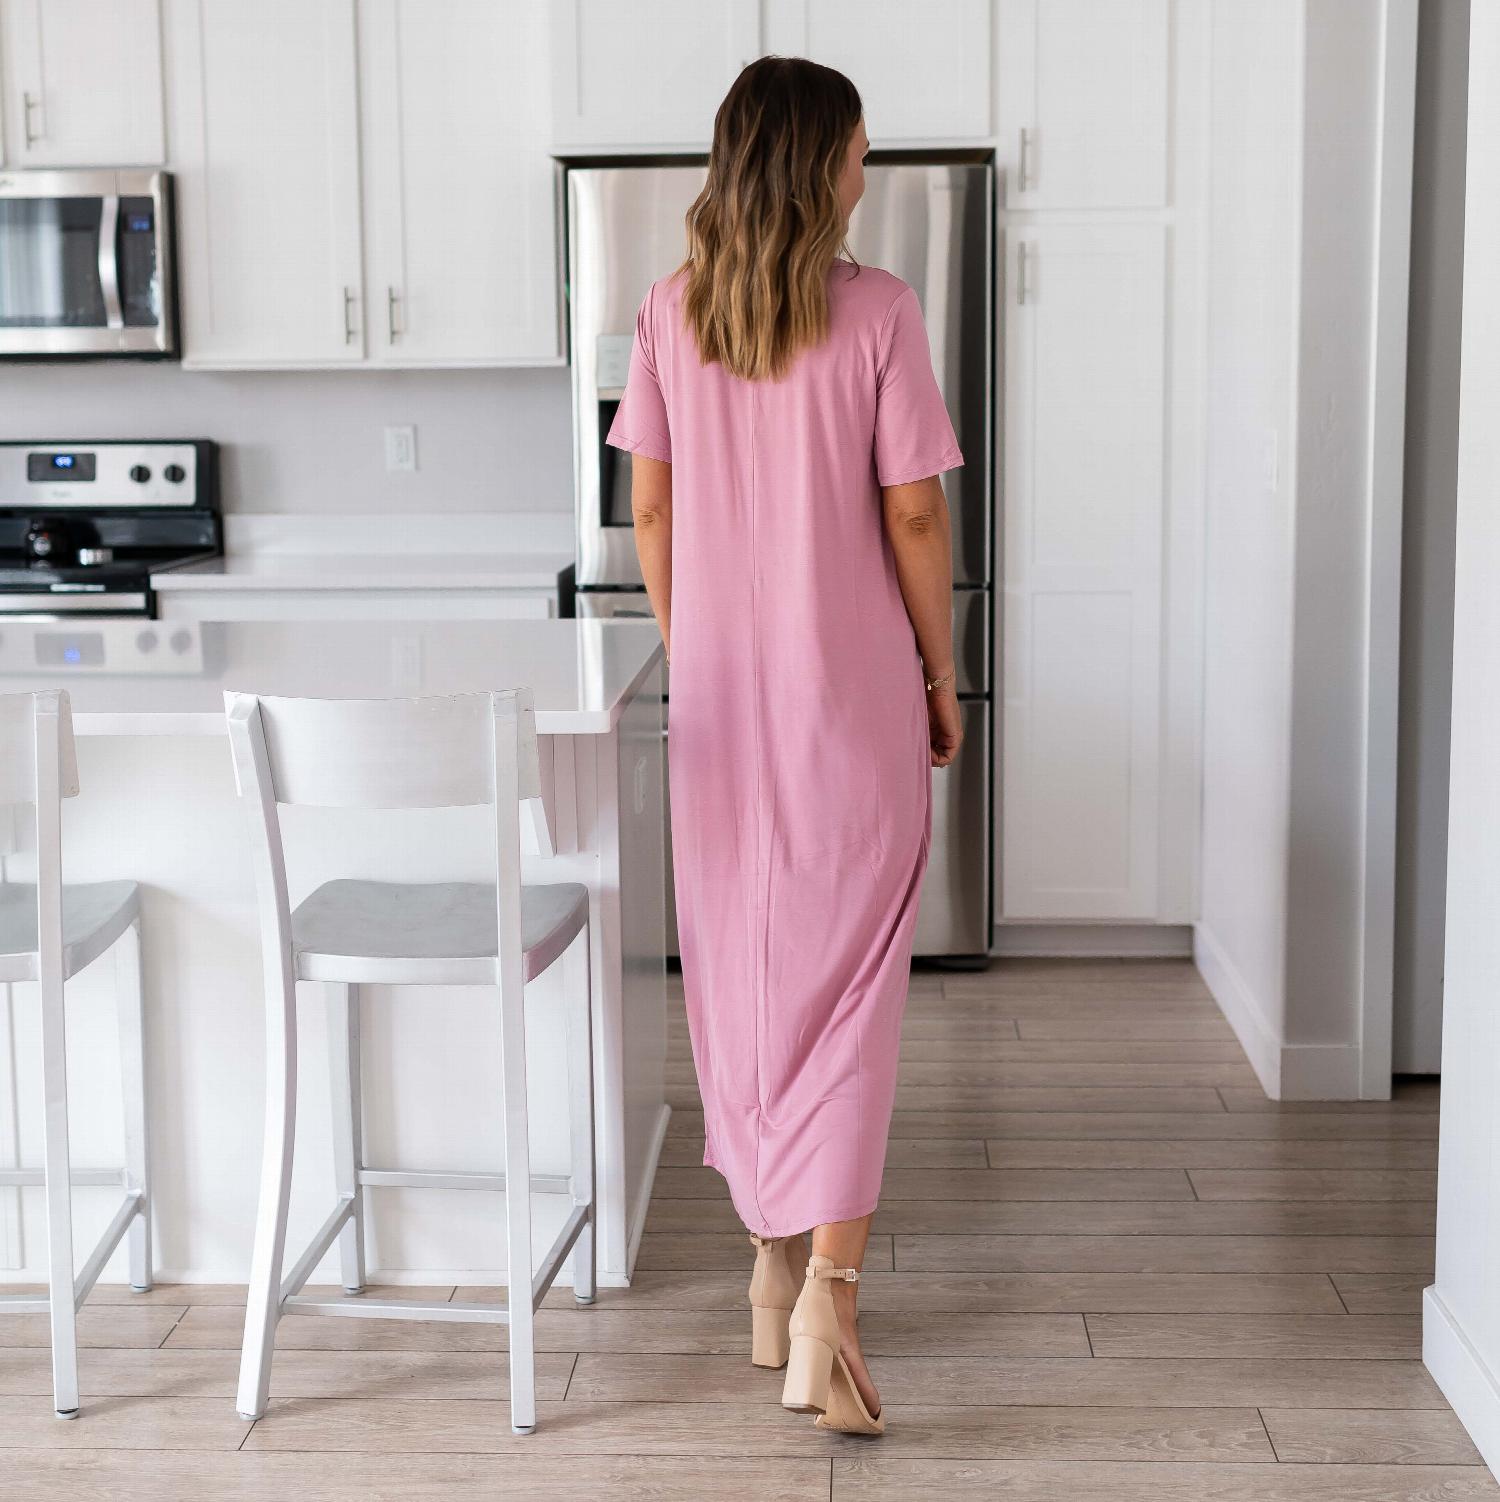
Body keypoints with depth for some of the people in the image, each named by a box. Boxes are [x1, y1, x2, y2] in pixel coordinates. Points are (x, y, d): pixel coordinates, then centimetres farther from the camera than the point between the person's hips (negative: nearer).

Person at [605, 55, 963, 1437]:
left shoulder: (672, 312, 2)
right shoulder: (878, 310, -9)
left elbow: (650, 510, 4)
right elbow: (913, 516, -8)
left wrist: (689, 653, 15)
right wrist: (941, 677, 3)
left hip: (721, 693, 4)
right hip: (854, 695, -3)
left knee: (738, 972, 13)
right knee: (848, 983, 1)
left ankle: (773, 1270, 24)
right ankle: (827, 1296, -8)